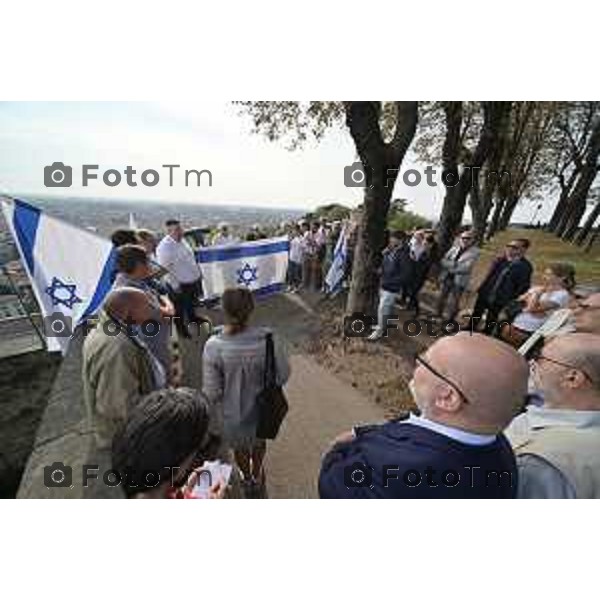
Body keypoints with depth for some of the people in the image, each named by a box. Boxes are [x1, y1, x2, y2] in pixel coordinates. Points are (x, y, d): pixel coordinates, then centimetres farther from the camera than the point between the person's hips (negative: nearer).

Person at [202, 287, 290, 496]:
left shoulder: (213, 346, -28)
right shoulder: (267, 339, -27)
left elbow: (212, 392, -18)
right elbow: (283, 374, -14)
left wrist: (214, 407, 4)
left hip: (232, 412, -1)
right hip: (261, 407, 1)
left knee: (239, 446, 32)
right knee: (259, 441, 34)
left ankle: (248, 479, 59)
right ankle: (257, 477, 60)